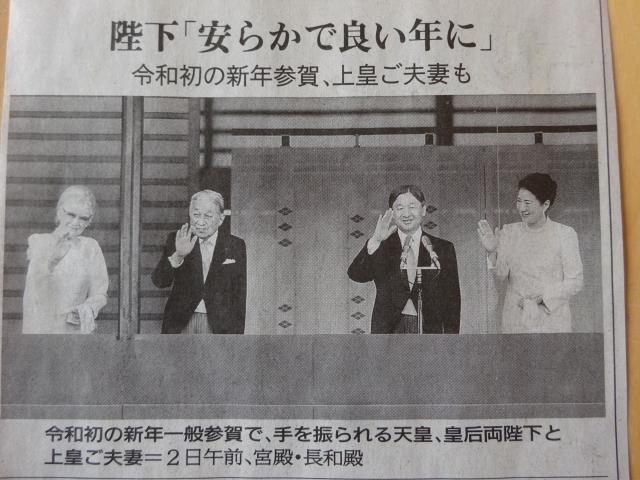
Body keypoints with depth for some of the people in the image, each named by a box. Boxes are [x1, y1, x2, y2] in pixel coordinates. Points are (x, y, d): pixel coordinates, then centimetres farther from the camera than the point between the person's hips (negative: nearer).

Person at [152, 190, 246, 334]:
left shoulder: (235, 246, 2)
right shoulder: (176, 240, 3)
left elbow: (240, 294, 5)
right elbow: (159, 282, -9)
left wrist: (237, 332, 0)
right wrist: (178, 256, -26)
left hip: (219, 326, -1)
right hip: (180, 324, 1)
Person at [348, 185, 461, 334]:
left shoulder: (443, 249, 8)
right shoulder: (381, 247, 7)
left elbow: (452, 299, 8)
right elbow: (356, 275, -9)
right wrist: (375, 241, -22)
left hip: (429, 329, 0)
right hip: (388, 328, 0)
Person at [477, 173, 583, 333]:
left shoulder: (565, 234, 0)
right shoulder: (509, 232, 7)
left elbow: (574, 282, -1)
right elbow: (501, 274, -3)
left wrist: (543, 297, -13)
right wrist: (492, 251, -20)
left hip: (552, 321, -2)